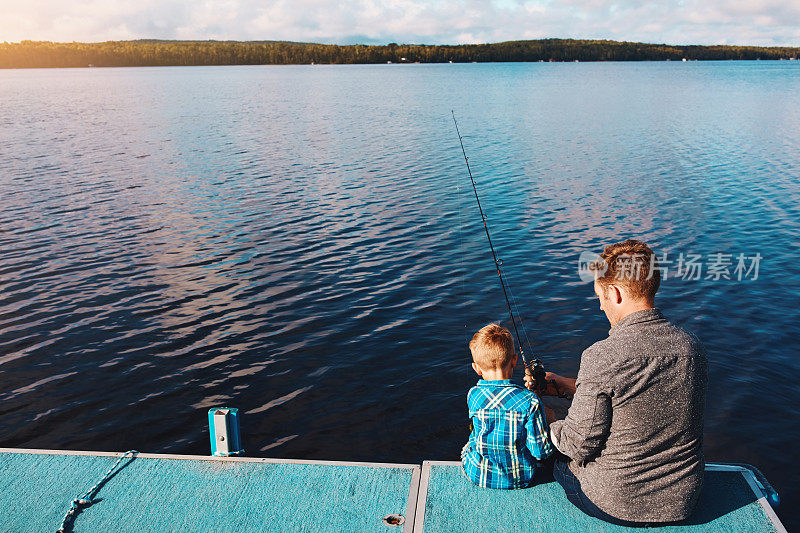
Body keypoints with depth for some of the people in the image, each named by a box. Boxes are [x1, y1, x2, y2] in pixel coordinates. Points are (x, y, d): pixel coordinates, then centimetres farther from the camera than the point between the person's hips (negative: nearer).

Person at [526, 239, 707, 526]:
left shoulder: (602, 357, -27)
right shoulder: (692, 346, -5)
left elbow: (578, 446, -18)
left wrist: (547, 424, 3)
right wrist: (566, 386, 13)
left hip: (617, 505, -6)